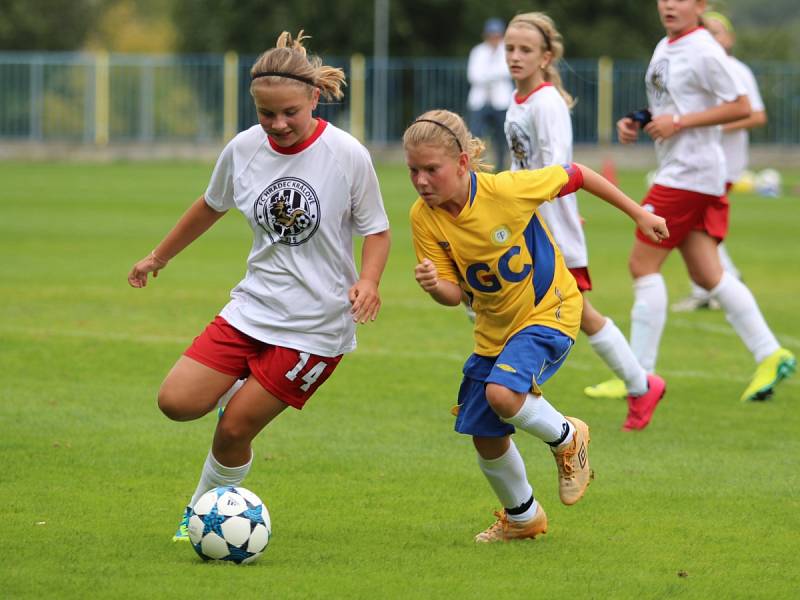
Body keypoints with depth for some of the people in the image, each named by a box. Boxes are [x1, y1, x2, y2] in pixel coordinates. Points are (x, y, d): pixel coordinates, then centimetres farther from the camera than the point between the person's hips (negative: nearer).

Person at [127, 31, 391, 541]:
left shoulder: (347, 155, -15)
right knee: (177, 401, -8)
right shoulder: (244, 149, -3)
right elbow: (211, 206, 17)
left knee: (234, 430, -6)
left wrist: (368, 280, -23)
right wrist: (160, 256, 28)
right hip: (253, 307, 5)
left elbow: (377, 230, -3)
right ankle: (249, 390, 23)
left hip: (316, 323, -5)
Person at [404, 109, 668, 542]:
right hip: (494, 327, 5)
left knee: (502, 393, -29)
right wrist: (434, 285, -36)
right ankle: (522, 517, 35)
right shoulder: (424, 218, -15)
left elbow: (573, 176, -11)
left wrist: (639, 214, -1)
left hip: (549, 311, -5)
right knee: (485, 438, 7)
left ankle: (566, 438, 2)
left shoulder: (506, 189, -27)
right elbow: (454, 293, -10)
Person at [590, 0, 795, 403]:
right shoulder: (664, 49, 15)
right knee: (706, 274, 7)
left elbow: (741, 107, -16)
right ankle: (770, 356, 7)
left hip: (690, 172, -9)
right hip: (677, 171, 9)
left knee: (643, 264, -6)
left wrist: (678, 122, -19)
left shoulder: (703, 51, -14)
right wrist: (636, 125, 6)